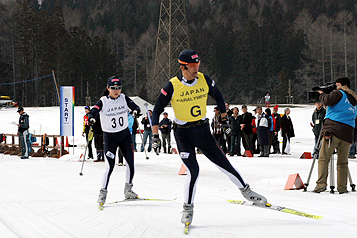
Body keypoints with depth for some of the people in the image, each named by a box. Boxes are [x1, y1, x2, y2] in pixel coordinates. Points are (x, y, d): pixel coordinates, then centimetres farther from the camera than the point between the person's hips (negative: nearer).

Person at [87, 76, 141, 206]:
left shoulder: (124, 98, -1)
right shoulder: (103, 101, -10)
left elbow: (135, 106, -8)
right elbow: (93, 111, -21)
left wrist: (136, 111, -32)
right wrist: (91, 118, -44)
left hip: (125, 135, 4)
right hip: (110, 137, -4)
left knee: (130, 162, 2)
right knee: (110, 165, -14)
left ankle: (128, 190, 20)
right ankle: (103, 192, -3)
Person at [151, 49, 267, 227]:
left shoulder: (205, 80, -5)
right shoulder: (172, 86, -14)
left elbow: (218, 97, 14)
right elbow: (157, 110, -7)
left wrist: (224, 117, 18)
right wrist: (155, 135, -11)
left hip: (203, 130, 3)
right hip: (183, 134, -3)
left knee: (224, 163, 2)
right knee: (193, 172, -14)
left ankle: (246, 191, 21)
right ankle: (188, 208, 4)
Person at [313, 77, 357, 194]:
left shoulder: (340, 93, 2)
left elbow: (327, 100, -13)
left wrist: (322, 94, 8)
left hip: (333, 129, -6)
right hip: (347, 132, 6)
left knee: (323, 158, -8)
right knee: (343, 162, 10)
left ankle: (321, 183, -20)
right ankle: (342, 187, 3)